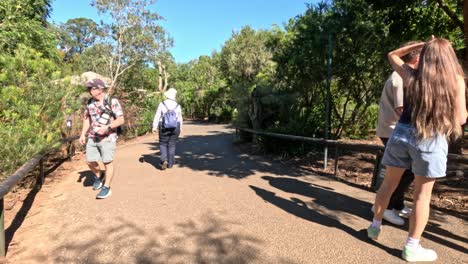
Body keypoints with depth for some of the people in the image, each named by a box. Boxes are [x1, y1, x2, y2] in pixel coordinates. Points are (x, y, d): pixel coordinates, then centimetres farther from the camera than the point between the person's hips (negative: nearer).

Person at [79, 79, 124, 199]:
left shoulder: (113, 102, -12)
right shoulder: (90, 102, 6)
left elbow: (121, 120, -14)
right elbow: (87, 119, 16)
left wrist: (106, 127, -26)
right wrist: (83, 134, 8)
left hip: (108, 138, -6)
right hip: (92, 138, 6)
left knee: (108, 163, 3)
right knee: (90, 161, 8)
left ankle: (106, 188, 15)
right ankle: (98, 177, 37)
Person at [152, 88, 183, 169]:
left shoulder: (162, 104, -8)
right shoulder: (177, 106, -1)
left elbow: (157, 116, -7)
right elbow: (180, 118, 6)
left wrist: (154, 127, -1)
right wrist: (180, 128, 16)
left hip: (164, 128, -2)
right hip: (175, 128, 2)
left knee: (163, 144, 11)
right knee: (172, 145, 9)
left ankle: (164, 160, -8)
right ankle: (170, 163, 12)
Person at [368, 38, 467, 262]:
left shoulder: (411, 76, 5)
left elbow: (392, 55, 24)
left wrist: (419, 45, 17)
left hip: (401, 134, 3)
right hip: (431, 139, -3)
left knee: (389, 183, 16)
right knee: (422, 194, 7)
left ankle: (375, 227, 31)